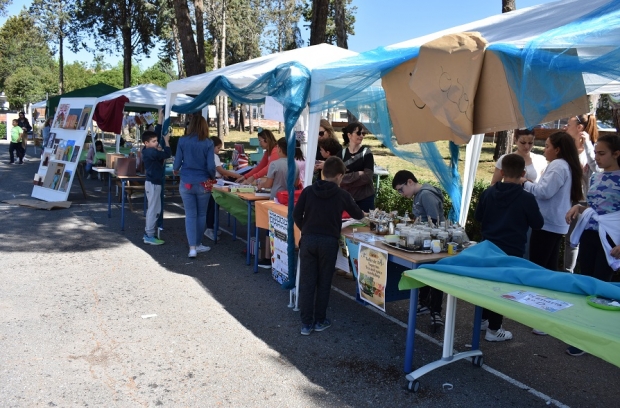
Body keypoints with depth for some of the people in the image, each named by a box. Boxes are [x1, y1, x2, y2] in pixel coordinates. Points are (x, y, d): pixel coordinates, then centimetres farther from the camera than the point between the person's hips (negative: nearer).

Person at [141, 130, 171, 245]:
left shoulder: (148, 151, 10)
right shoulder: (152, 152, -20)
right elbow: (167, 154, -22)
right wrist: (166, 140, -10)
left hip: (152, 183, 11)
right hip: (153, 184, -11)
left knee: (152, 209, 18)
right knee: (154, 209, -6)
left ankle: (148, 233, 27)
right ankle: (149, 236, -2)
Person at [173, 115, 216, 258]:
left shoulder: (182, 141, -2)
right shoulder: (208, 143, -6)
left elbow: (177, 162, 0)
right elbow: (211, 166, -10)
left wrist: (175, 170, 23)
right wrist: (213, 177, 10)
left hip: (186, 183, 1)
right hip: (203, 184, -1)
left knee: (190, 215, 5)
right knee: (201, 214, 14)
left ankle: (192, 248, -1)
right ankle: (197, 244, 25)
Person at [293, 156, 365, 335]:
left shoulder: (308, 191, 0)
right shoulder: (342, 195, -2)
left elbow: (296, 215, 0)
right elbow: (358, 215, 13)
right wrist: (362, 213, 37)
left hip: (308, 240, 1)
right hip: (329, 241, -1)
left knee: (307, 282, 7)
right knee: (324, 282, 12)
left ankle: (306, 323, 11)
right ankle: (320, 321, 20)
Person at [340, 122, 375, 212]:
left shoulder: (366, 152, -3)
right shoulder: (342, 153, 3)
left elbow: (367, 177, -12)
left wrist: (345, 182, -10)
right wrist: (357, 174, -16)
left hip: (365, 197, -2)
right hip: (346, 196, 2)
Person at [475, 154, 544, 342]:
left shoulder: (488, 192, -4)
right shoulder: (526, 198, -15)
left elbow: (478, 217, 8)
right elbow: (538, 224, -4)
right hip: (512, 251, -4)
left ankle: (483, 319, 33)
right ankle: (494, 329, 12)